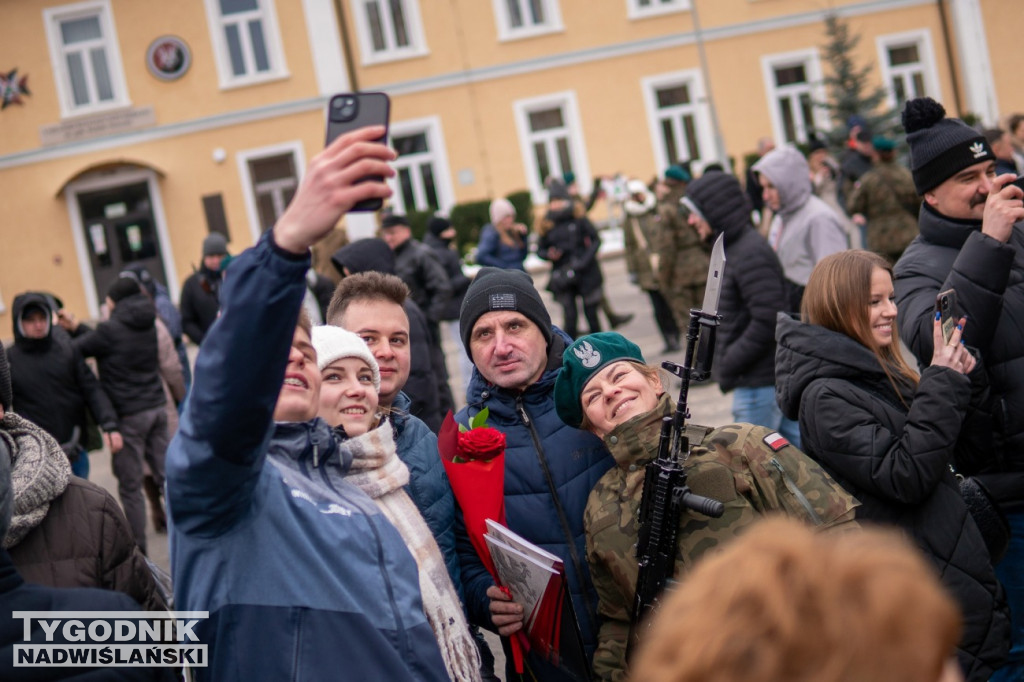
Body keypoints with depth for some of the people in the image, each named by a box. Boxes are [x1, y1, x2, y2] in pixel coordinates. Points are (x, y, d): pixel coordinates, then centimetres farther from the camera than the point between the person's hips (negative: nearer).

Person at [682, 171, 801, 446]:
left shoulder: (750, 254, -18)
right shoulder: (732, 250, 13)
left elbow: (768, 321, -23)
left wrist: (728, 365, -16)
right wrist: (725, 363, 9)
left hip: (758, 382, -10)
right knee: (798, 447, 15)